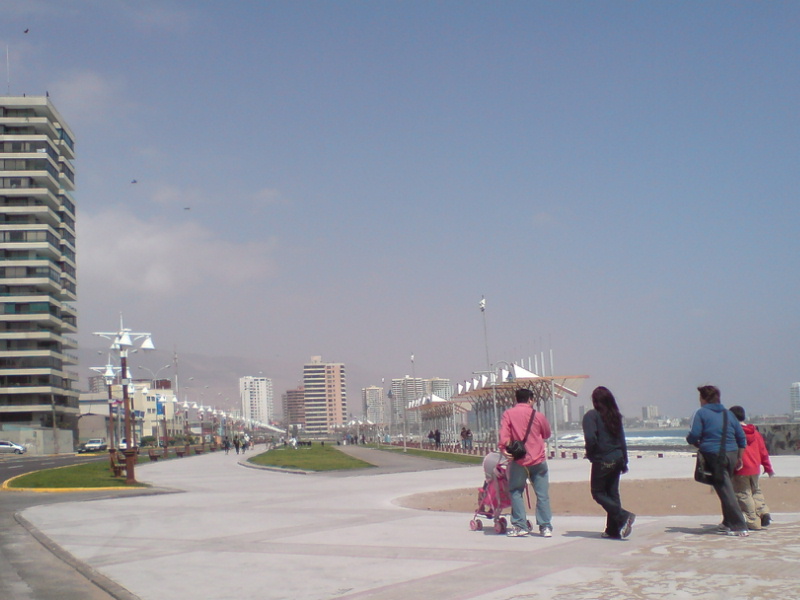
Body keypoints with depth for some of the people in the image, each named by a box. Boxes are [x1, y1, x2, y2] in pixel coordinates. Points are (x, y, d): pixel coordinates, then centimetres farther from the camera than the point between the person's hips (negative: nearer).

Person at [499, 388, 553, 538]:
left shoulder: (508, 414, 1)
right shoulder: (537, 415, 4)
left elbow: (504, 433, -13)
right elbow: (547, 435, 17)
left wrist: (504, 447, -19)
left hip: (519, 460, -1)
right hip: (538, 460, 1)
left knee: (515, 492, 9)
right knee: (542, 494, 5)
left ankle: (520, 526, 4)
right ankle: (545, 527, 5)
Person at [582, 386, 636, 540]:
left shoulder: (591, 416, -10)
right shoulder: (615, 416, 9)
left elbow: (590, 438, -20)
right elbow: (622, 439, 12)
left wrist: (590, 454, -3)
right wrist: (624, 461, 16)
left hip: (602, 461, -6)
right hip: (617, 459, 6)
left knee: (598, 493, 3)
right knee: (612, 493, 10)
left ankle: (623, 516, -14)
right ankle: (613, 530, 11)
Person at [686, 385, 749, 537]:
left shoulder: (701, 413, -2)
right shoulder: (728, 413, 13)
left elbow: (694, 436, -10)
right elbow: (741, 437, 13)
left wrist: (697, 444, 12)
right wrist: (739, 458, 19)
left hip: (714, 456, -6)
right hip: (732, 454, 6)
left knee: (726, 491, -4)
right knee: (727, 488, 20)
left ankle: (739, 527, -7)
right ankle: (728, 523, 28)